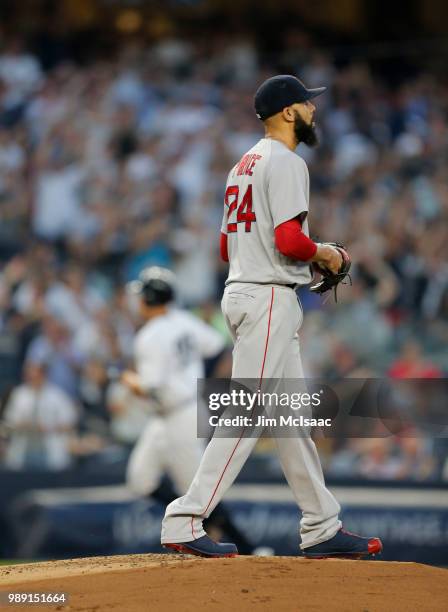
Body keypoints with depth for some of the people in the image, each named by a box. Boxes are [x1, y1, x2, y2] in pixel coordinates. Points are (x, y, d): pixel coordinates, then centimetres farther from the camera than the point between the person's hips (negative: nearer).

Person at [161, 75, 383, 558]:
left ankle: (322, 528, 14)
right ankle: (184, 522, -12)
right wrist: (323, 253, -3)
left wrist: (308, 259, 18)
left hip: (243, 289, 10)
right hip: (269, 299, -10)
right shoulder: (285, 163, -11)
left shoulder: (243, 166, 18)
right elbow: (289, 240, -23)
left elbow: (228, 246, 20)